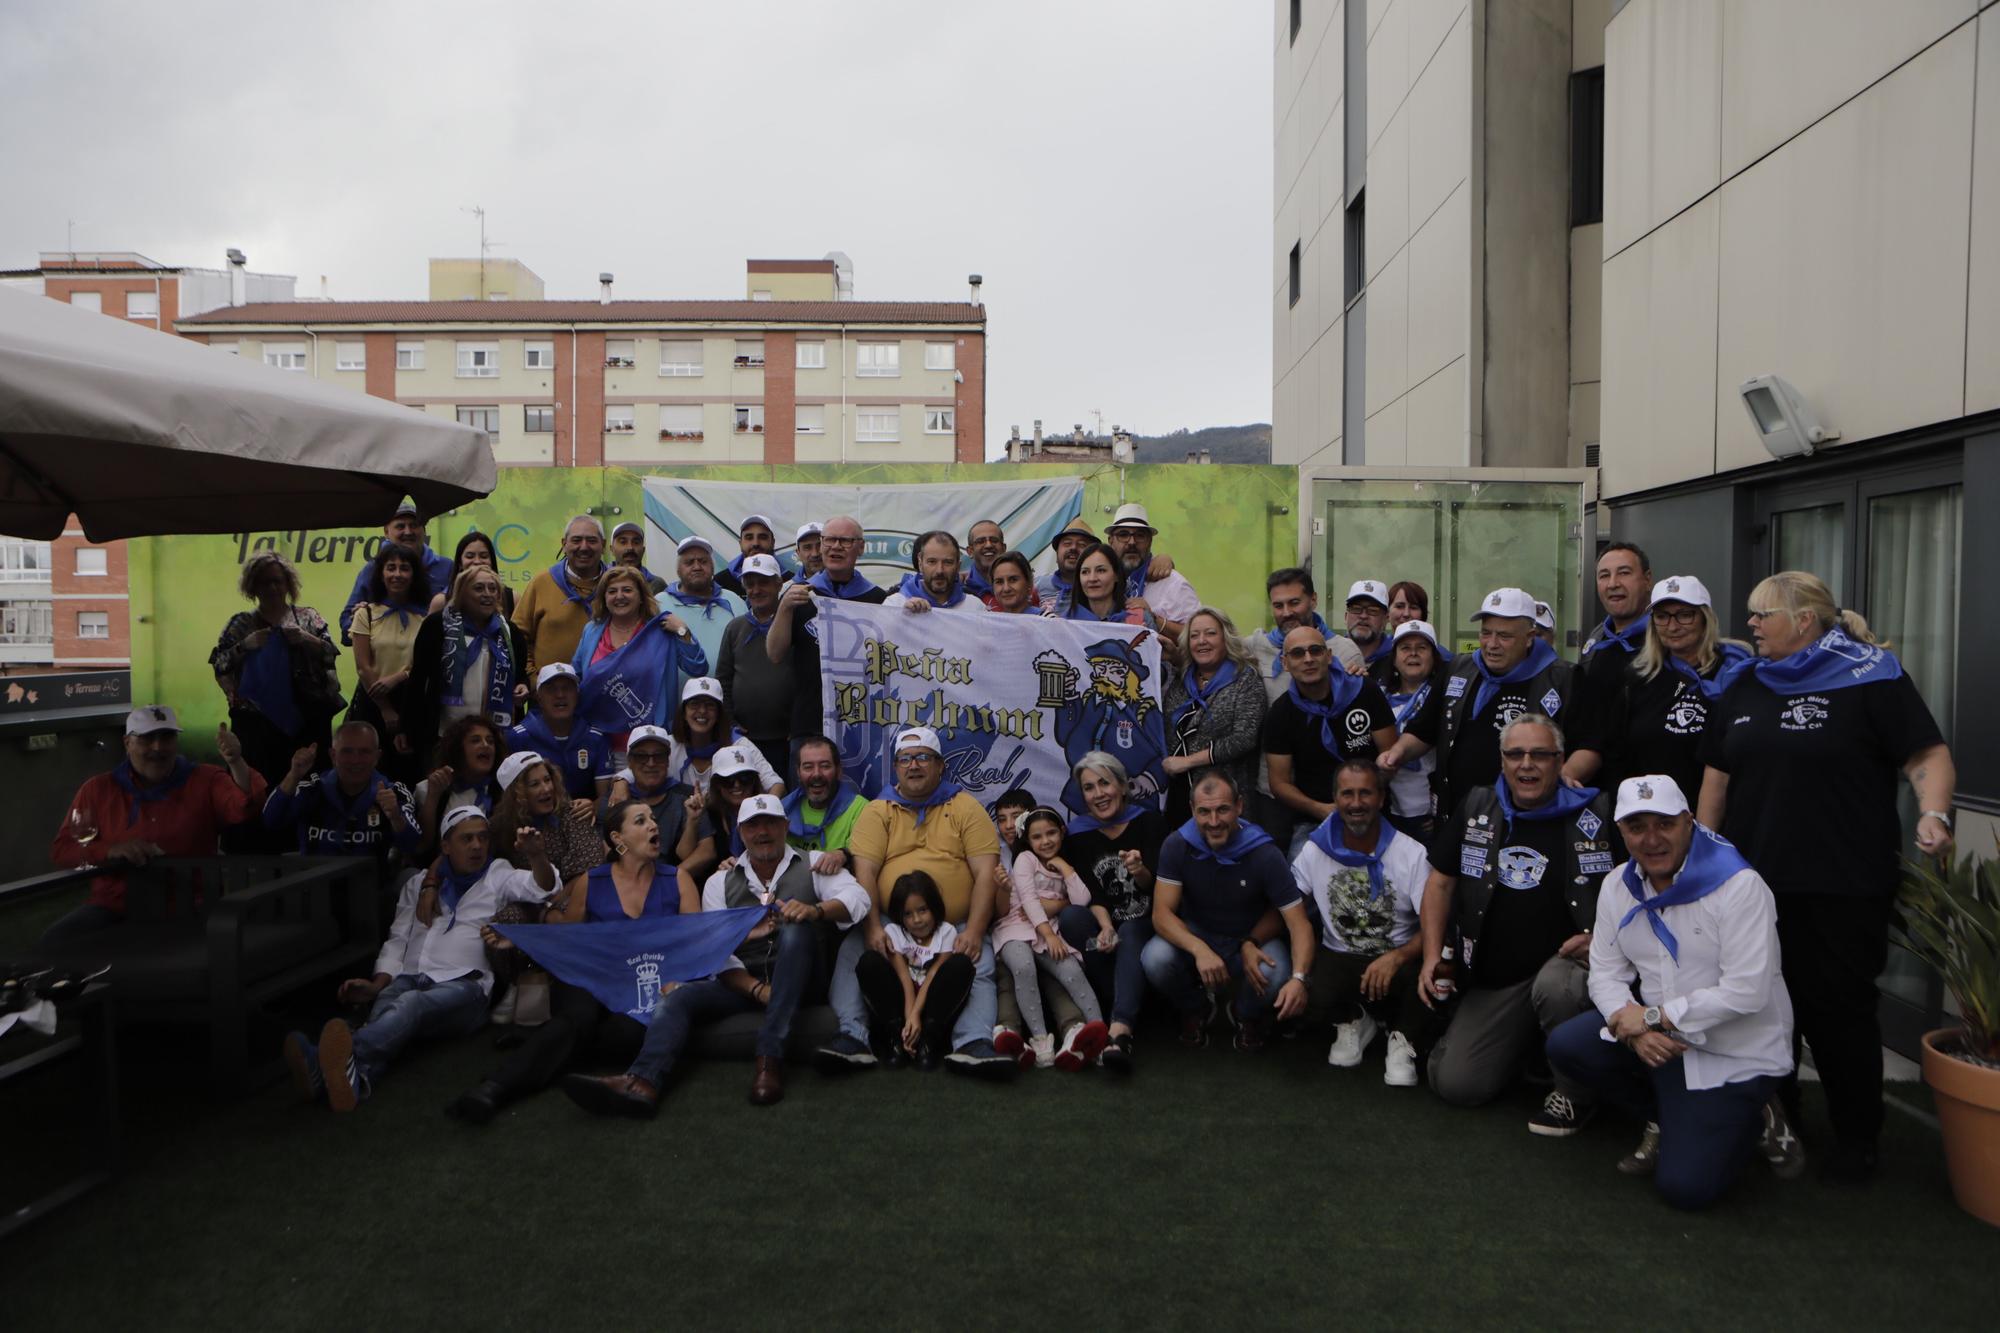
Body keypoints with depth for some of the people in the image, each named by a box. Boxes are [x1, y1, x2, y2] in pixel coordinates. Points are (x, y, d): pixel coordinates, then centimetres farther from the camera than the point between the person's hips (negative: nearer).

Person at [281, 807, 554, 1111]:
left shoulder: (499, 877, 18)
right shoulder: (418, 883, 29)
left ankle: (338, 1058, -65)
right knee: (386, 1004, -34)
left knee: (411, 1004, -37)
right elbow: (397, 941, 24)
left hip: (462, 985, -3)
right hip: (409, 979, 3)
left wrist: (536, 855, -22)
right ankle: (357, 1077, -65)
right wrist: (377, 984, 5)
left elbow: (545, 888, 0)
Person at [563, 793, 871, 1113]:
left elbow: (857, 898, -11)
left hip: (797, 980, -3)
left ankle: (770, 1058, -37)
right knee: (679, 997, -21)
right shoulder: (720, 882, 12)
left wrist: (815, 910, -32)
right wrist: (756, 988, -16)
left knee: (795, 927, -32)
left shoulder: (812, 864, 7)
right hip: (742, 982, 3)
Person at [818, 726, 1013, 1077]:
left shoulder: (965, 808, 7)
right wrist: (873, 928, -17)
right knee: (852, 950, -23)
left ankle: (974, 1044, -31)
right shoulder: (878, 811, 10)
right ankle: (853, 1038, -26)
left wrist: (973, 932, -13)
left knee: (980, 962, -26)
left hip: (956, 926, -1)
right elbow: (864, 871, -2)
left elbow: (986, 873, -1)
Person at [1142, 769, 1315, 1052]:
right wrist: (1199, 950, -42)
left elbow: (1299, 923, -23)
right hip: (1196, 934, 1)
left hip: (1252, 938, 0)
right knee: (1155, 959, -31)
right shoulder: (1177, 845, -18)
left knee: (1275, 974, -34)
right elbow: (1162, 913, -21)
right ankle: (1195, 1009, 5)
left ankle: (1246, 1016, 6)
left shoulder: (1264, 853, -21)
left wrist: (1299, 978, -42)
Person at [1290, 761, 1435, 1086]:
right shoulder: (1314, 851, 0)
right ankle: (1352, 1021, 9)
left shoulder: (1413, 854, -8)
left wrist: (1398, 957, -32)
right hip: (1338, 959, 2)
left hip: (1396, 960, -1)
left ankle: (1403, 1039, 0)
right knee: (1305, 999, -32)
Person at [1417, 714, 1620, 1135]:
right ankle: (1524, 1039, 25)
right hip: (1492, 978, 4)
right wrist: (1432, 956, 3)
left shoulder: (1598, 813, -5)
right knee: (1455, 1083, -7)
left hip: (1567, 961, -3)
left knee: (1554, 986, -39)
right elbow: (1440, 882, 12)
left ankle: (1575, 1092, -10)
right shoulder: (1476, 808, 6)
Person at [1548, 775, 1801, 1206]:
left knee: (1685, 1186, -12)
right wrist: (1632, 1026, -19)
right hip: (1658, 1038, 6)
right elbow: (1605, 973, 2)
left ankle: (1753, 1119, 17)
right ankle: (1667, 1119, 8)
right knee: (1565, 1045, -16)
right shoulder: (1617, 886, 0)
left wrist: (1654, 1017, -20)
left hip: (1737, 1054, -6)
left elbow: (1746, 992, -24)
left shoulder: (1740, 886, -20)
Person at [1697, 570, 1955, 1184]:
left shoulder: (1869, 678, -4)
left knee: (1838, 1007, 2)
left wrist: (1934, 814, -27)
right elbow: (1717, 774, 16)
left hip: (1842, 889, -5)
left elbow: (1929, 755, -9)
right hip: (1754, 881, 6)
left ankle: (1857, 1140, 20)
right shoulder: (1745, 686, 13)